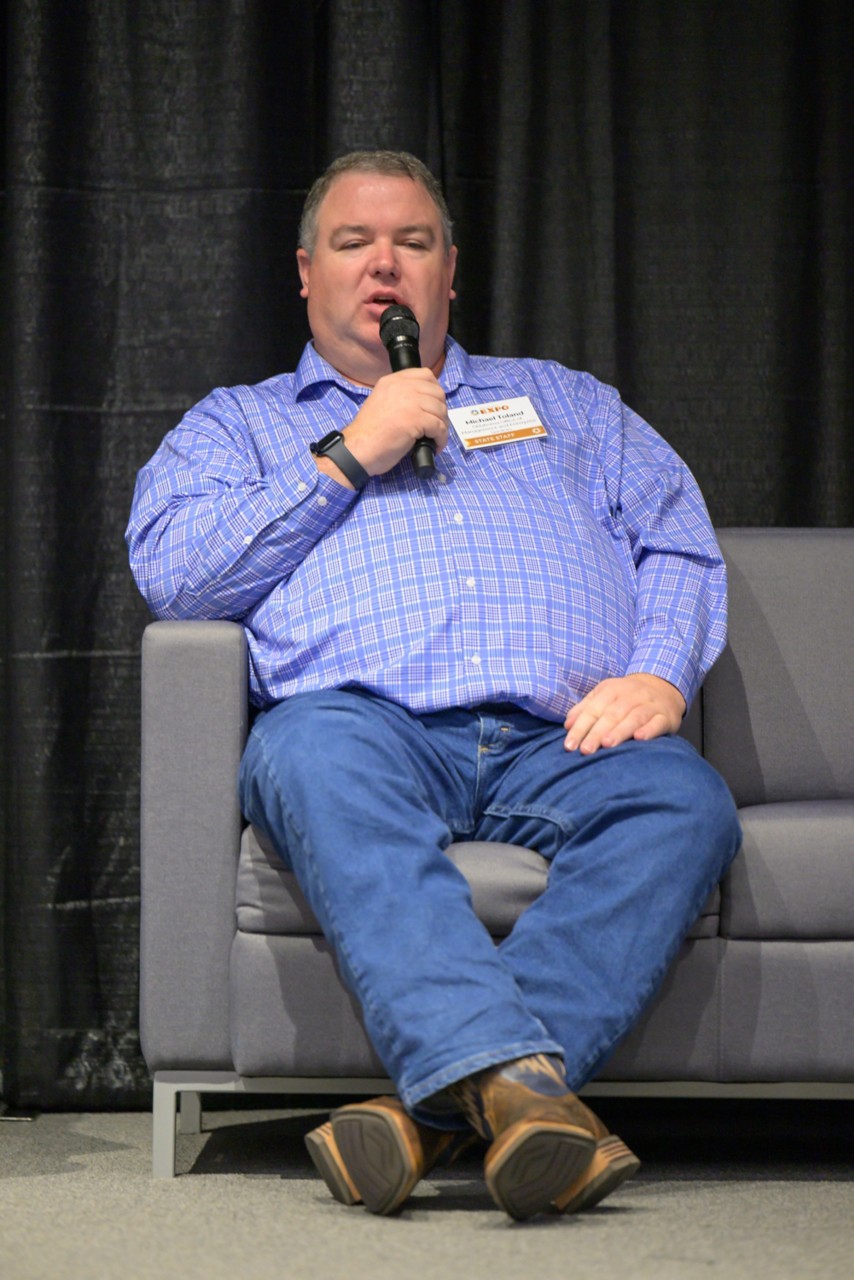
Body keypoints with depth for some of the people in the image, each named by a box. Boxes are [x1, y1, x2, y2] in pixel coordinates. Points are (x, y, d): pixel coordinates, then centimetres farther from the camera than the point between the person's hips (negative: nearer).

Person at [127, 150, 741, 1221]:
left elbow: (679, 548, 21)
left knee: (682, 801, -33)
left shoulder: (563, 403, 33)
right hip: (373, 721, -1)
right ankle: (518, 1080, -55)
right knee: (313, 754, -39)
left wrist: (659, 673, -1)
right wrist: (347, 458, 6)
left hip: (562, 738, 2)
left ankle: (435, 1102, -46)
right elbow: (171, 571, 9)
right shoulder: (237, 425, 28)